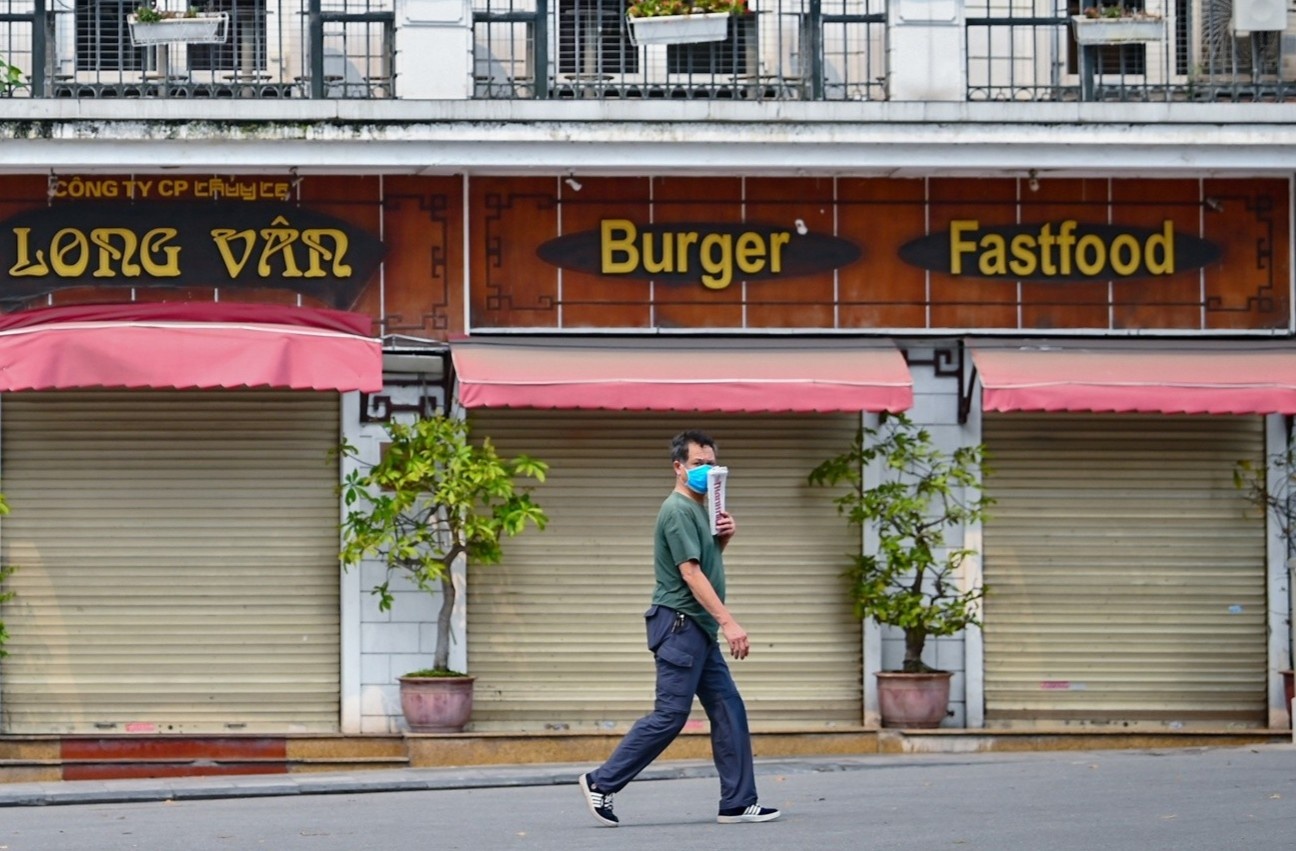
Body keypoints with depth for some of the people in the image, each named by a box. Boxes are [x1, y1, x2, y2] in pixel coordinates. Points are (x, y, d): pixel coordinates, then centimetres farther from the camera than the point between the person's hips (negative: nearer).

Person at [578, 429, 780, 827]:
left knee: (729, 711, 6)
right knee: (670, 714, -10)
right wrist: (728, 622, -24)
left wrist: (723, 537, 7)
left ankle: (738, 803, 6)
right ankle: (603, 783, -3)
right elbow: (690, 572, -20)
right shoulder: (678, 510, -13)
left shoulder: (700, 509, 17)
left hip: (700, 630, 10)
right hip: (679, 624, -10)